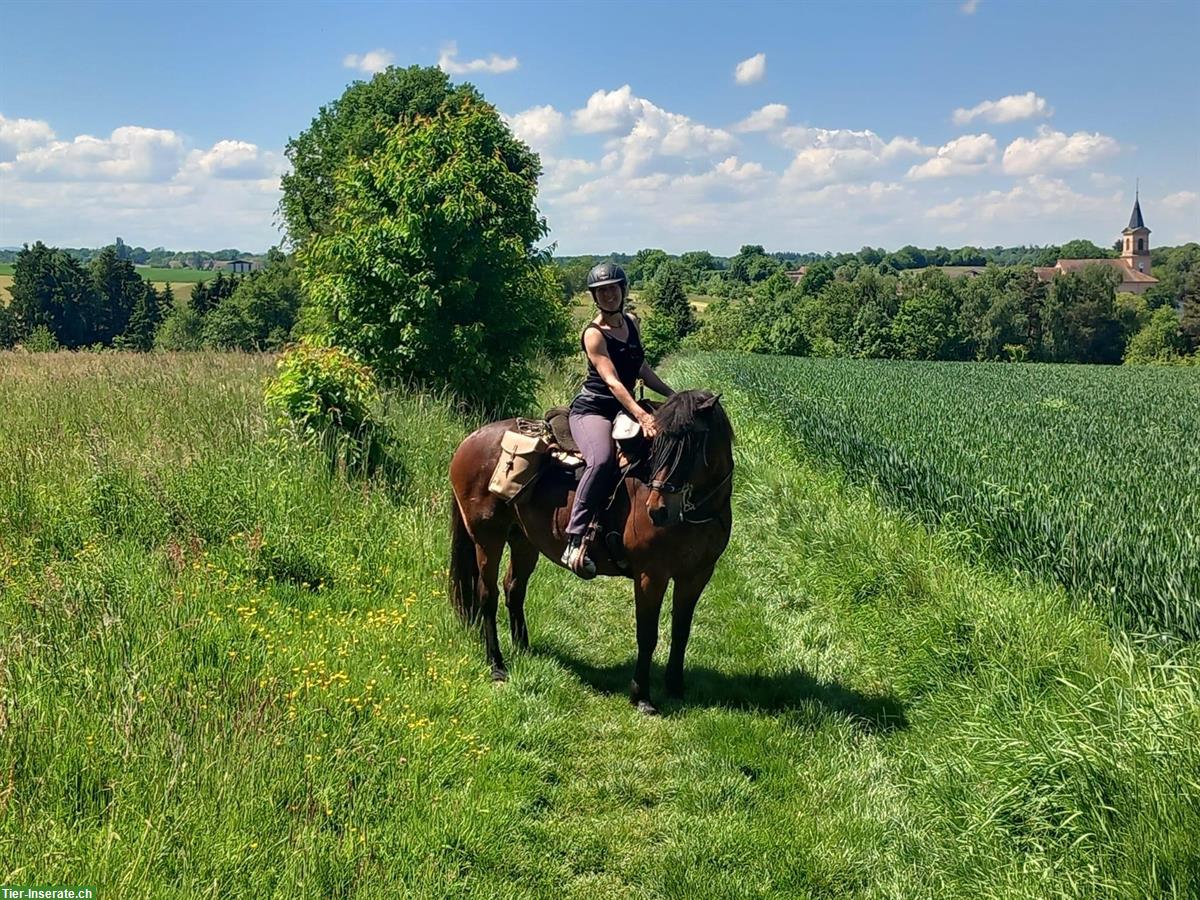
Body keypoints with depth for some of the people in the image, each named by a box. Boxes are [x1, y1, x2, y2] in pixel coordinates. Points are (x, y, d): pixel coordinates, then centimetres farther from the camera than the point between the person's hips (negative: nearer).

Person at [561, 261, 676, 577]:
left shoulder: (632, 323, 10)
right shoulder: (594, 334, -13)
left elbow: (639, 367, 23)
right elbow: (612, 381, -25)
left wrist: (673, 395, 19)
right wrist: (641, 416, -37)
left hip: (624, 408, 9)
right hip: (591, 410, -9)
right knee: (602, 459, -38)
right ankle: (575, 542, -38)